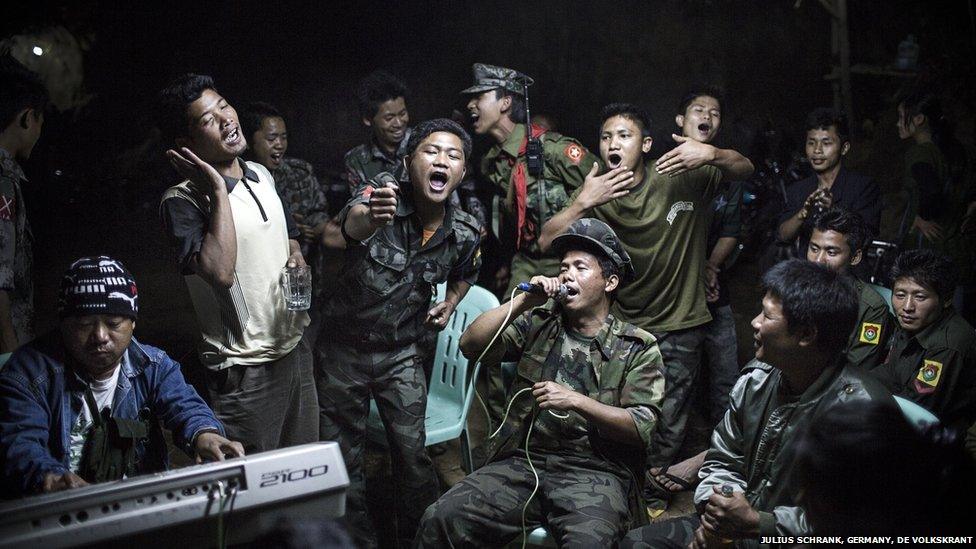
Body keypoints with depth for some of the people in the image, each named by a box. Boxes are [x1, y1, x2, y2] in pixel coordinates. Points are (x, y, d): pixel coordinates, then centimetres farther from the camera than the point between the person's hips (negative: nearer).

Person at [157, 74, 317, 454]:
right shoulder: (182, 202, -16)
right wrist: (218, 191, -26)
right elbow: (220, 272, -31)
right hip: (244, 368, -7)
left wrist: (296, 257, 1)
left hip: (294, 348, 7)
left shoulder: (262, 176, 7)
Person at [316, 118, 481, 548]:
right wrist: (371, 218, -69)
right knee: (341, 452, 8)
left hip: (401, 352, 2)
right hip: (343, 346, -2)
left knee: (412, 450, -2)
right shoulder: (380, 196, -21)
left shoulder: (465, 233, -8)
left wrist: (450, 303, -1)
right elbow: (351, 224, -47)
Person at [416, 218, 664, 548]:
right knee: (439, 520, -19)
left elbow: (641, 428, -5)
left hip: (594, 471, -3)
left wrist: (575, 400, -16)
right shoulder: (538, 323, 15)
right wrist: (523, 302, -5)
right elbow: (471, 345, 3)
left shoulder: (638, 348, 6)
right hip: (524, 461, 3)